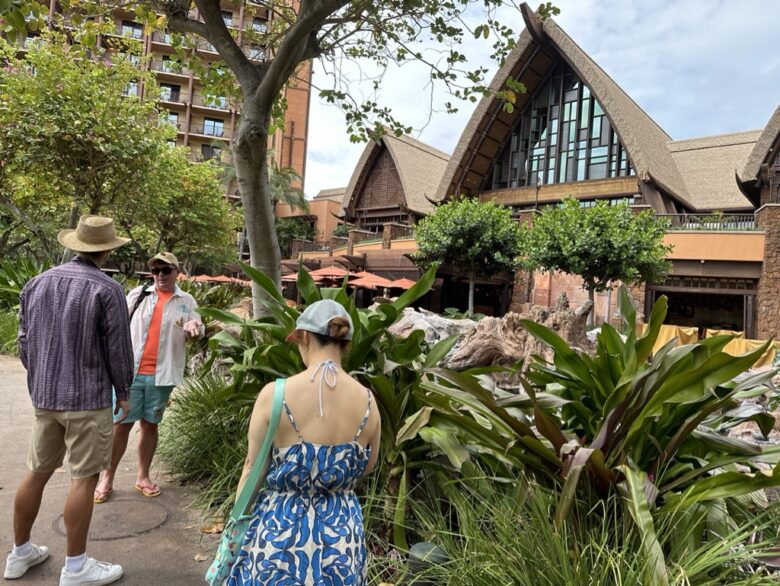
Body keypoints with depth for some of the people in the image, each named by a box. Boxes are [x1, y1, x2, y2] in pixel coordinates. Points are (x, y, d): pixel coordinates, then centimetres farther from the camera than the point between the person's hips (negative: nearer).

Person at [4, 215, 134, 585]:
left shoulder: (36, 283, 5)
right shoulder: (106, 289, -15)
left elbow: (24, 342, 11)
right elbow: (118, 349, -12)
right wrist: (123, 392, 3)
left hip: (44, 397, 7)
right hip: (89, 398, -6)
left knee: (37, 472, 18)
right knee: (83, 479, 2)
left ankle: (20, 553, 32)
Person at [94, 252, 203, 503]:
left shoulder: (186, 301, 4)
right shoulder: (138, 294, 4)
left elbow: (197, 331, 2)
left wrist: (193, 328, -21)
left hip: (161, 375, 1)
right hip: (130, 371, 0)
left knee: (150, 425, 12)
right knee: (121, 424, 5)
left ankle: (142, 476, 25)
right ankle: (107, 478, 18)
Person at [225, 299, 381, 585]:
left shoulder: (274, 395, -19)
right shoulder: (368, 402, -10)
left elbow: (253, 469, -7)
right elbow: (366, 468, 5)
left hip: (281, 530, -2)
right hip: (343, 533, 3)